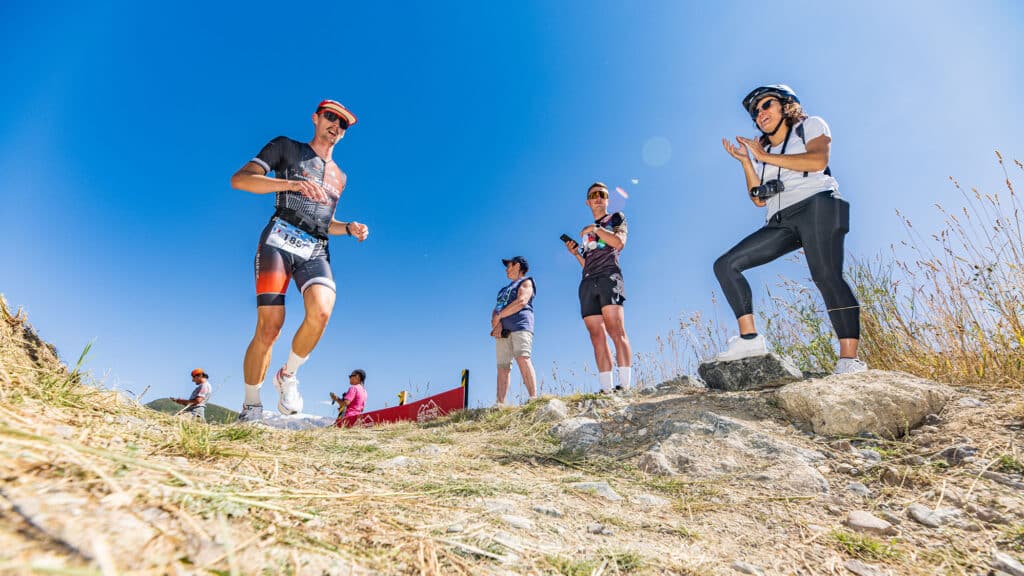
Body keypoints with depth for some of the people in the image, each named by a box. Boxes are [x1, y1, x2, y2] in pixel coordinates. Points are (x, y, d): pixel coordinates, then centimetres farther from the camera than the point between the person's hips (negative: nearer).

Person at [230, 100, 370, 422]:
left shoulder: (339, 177, 26)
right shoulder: (286, 148, 12)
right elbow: (239, 179, -2)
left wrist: (349, 228, 11)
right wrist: (292, 183, -16)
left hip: (316, 252, 4)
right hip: (280, 241, -3)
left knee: (321, 311, -27)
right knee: (269, 326, -16)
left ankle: (288, 376, -3)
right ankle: (251, 406, 3)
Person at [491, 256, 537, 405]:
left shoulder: (526, 282, 12)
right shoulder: (504, 290, 32)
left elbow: (521, 302, -7)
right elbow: (495, 311, 19)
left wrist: (499, 316, -5)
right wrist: (496, 323, -4)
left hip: (520, 325, -7)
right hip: (503, 330, 7)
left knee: (523, 358, -25)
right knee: (502, 367, -4)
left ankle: (533, 398, -34)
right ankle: (500, 405, -10)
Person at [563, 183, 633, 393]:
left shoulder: (616, 218, 17)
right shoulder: (586, 232, 30)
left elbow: (619, 243, -3)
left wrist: (595, 229, -1)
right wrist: (575, 253, 12)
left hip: (609, 277, -5)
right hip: (588, 283, 5)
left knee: (616, 332, -19)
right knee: (597, 337, -6)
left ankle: (625, 385, -25)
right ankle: (606, 389, -10)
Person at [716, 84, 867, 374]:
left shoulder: (810, 125, 14)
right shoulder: (762, 150, 27)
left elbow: (818, 160, -9)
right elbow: (759, 199, 16)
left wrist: (765, 157, -5)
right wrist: (746, 161, 9)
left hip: (815, 206, -5)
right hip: (781, 222, 6)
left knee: (826, 276, -23)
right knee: (725, 265, -10)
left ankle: (849, 359, -24)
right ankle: (749, 337, -17)